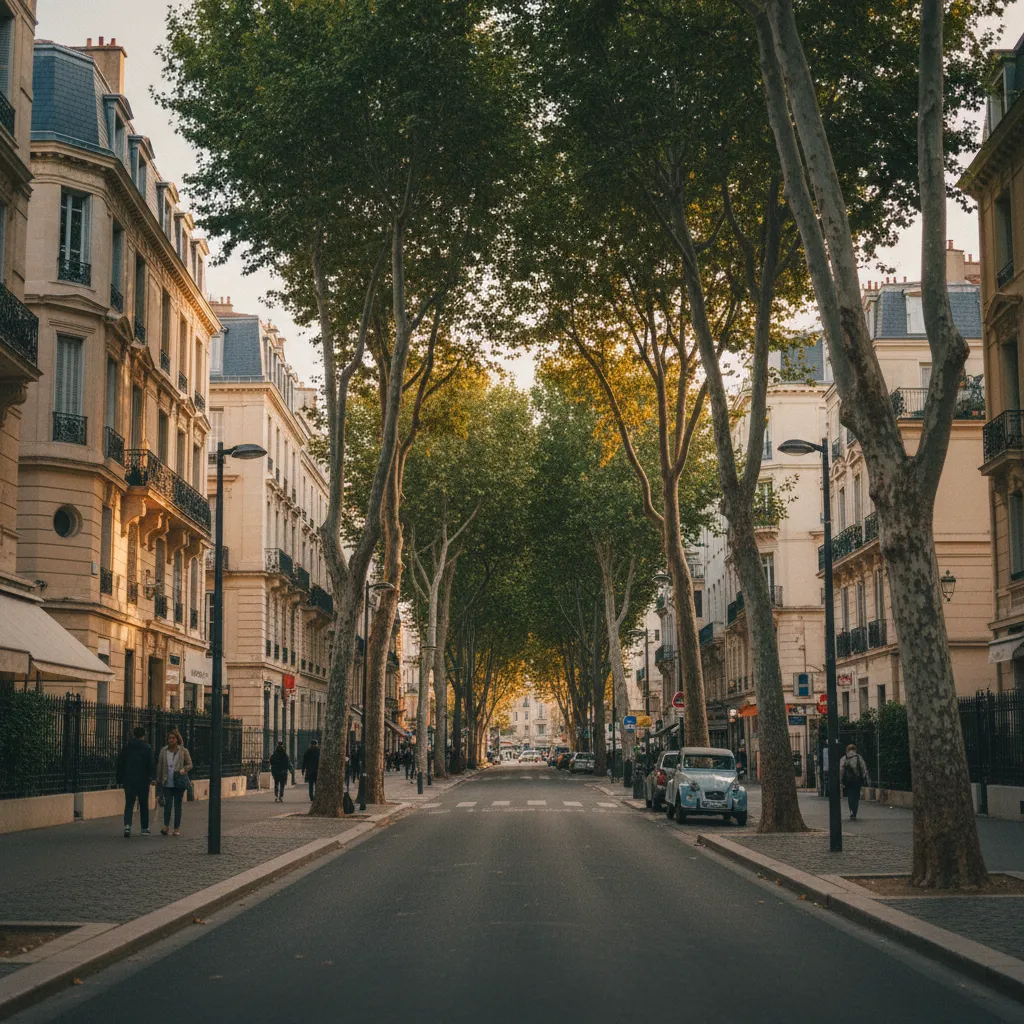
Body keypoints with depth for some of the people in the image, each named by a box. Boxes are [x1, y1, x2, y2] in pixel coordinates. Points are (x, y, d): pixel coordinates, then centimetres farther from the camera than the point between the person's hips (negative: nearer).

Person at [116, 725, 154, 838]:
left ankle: (127, 825, -20)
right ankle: (145, 828, 18)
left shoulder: (126, 747, 4)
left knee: (129, 804, 2)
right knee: (144, 805, 11)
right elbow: (151, 765, -9)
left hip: (129, 781, 1)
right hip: (143, 781, -1)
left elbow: (120, 764, 6)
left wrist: (119, 780, 11)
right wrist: (152, 778, 1)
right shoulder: (147, 748, -5)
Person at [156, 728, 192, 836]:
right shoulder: (163, 751, 6)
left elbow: (190, 765, 5)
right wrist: (158, 780, 11)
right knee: (168, 804, -8)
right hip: (167, 783, 1)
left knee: (178, 805, 4)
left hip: (179, 783, -1)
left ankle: (176, 829, 12)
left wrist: (183, 769, -15)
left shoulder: (183, 751, 1)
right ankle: (166, 826, 8)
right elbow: (160, 766, 12)